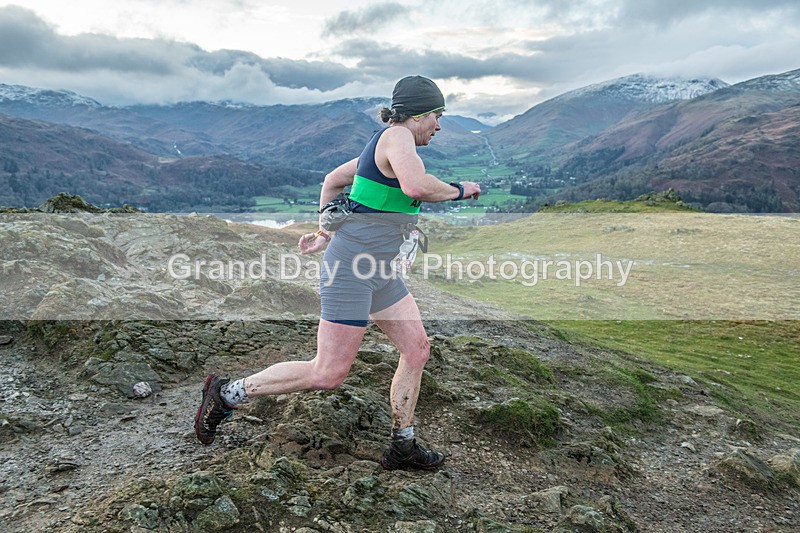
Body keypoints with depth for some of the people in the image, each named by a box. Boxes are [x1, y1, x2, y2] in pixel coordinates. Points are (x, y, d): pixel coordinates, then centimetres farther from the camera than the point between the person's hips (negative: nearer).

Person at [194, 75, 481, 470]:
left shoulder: (382, 144, 16)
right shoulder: (397, 136, -12)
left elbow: (332, 180, 25)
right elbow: (416, 186, -32)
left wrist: (324, 234, 26)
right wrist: (458, 191, -13)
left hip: (378, 270, 11)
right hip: (351, 266, -10)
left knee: (417, 348, 9)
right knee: (329, 374, -5)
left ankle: (402, 448, 21)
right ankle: (227, 393, 10)